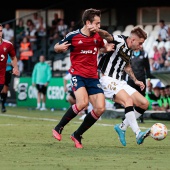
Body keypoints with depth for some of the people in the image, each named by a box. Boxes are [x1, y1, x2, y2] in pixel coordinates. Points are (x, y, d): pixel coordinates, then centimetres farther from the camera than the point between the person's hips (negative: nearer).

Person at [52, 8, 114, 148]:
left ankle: (77, 135, 9)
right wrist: (60, 47, -18)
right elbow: (56, 48, 7)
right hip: (78, 74, -5)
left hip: (93, 77, 5)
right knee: (83, 102, -28)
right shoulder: (73, 36, -6)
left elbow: (102, 46, 28)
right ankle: (58, 128, -7)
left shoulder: (98, 36, 6)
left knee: (100, 108, -8)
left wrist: (107, 48, 4)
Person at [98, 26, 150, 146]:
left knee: (144, 104, 2)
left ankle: (122, 127, 13)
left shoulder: (129, 51, 15)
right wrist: (96, 30, -50)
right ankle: (138, 134, -34)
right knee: (128, 101, -31)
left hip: (120, 82, 9)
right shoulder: (119, 41, -11)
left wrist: (135, 80, 27)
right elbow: (105, 35, -30)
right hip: (109, 81, -9)